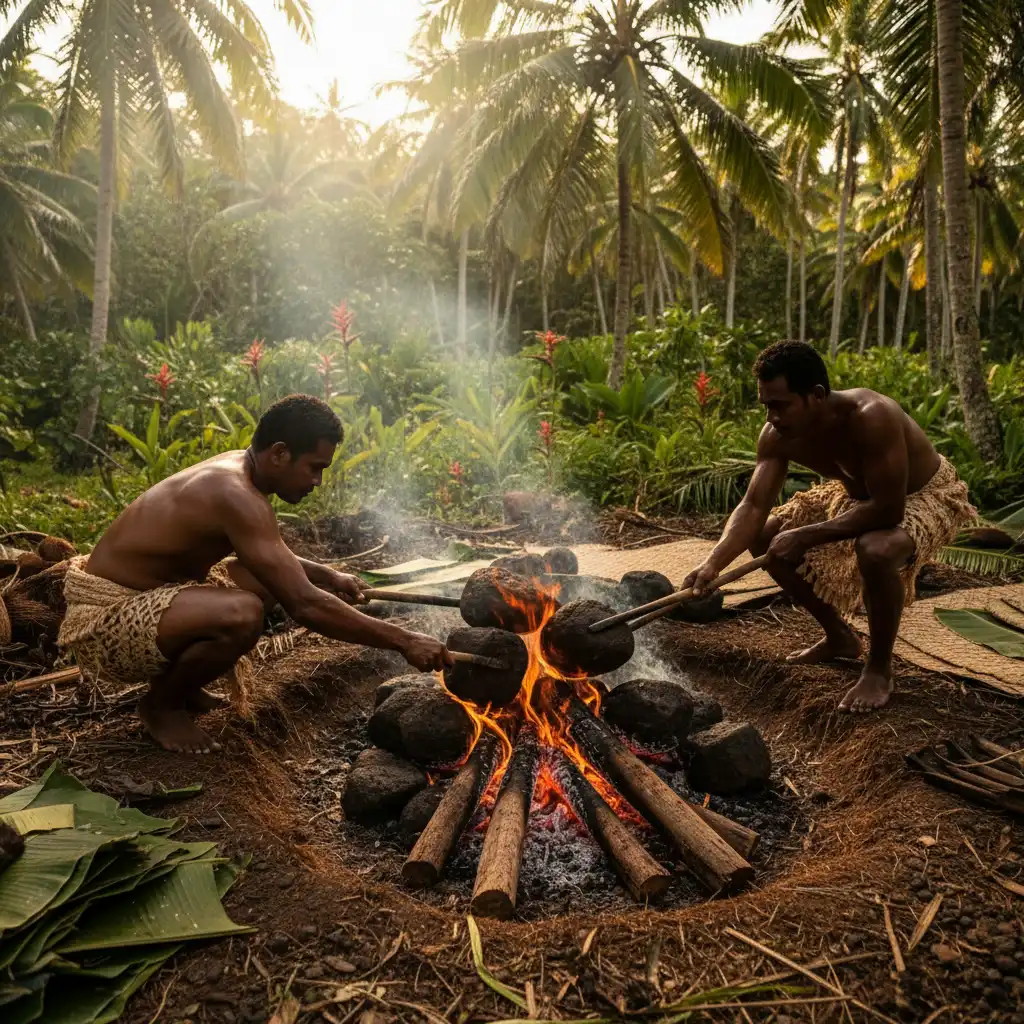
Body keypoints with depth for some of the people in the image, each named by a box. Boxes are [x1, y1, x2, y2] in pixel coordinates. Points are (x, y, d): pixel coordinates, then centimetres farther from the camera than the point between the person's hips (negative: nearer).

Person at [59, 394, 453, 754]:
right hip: (106, 621, -10)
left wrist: (328, 576, 9)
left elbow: (272, 557, 22)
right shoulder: (235, 494, -27)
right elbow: (305, 606, -31)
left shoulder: (238, 468, 2)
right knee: (242, 614, -33)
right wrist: (403, 640, -27)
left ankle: (180, 684, 15)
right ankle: (161, 702, -3)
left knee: (268, 579, 10)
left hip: (143, 599, 10)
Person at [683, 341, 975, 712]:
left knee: (876, 551, -39)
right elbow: (754, 506, -21)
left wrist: (806, 535, -34)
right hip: (859, 492, 7)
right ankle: (839, 636, 18)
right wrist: (713, 563, -35)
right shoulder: (777, 435, -20)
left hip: (926, 494, -7)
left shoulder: (871, 417, -40)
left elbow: (887, 509, -38)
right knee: (764, 538, -1)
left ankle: (879, 669, -11)